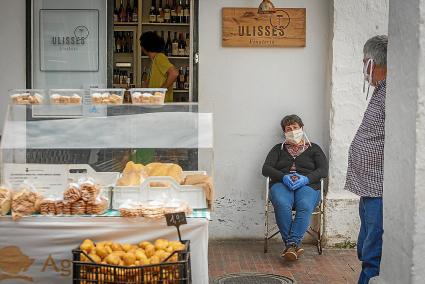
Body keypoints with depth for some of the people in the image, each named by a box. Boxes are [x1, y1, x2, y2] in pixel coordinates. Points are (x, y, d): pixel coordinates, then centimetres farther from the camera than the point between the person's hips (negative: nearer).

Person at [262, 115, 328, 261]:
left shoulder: (313, 148, 23)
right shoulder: (279, 149, 25)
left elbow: (323, 170, 7)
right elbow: (266, 169, 10)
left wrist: (305, 179, -12)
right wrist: (284, 177, -9)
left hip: (307, 185, 0)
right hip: (281, 184, 1)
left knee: (305, 206, -36)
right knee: (282, 204, -36)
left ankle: (292, 243, -41)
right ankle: (294, 245, -35)